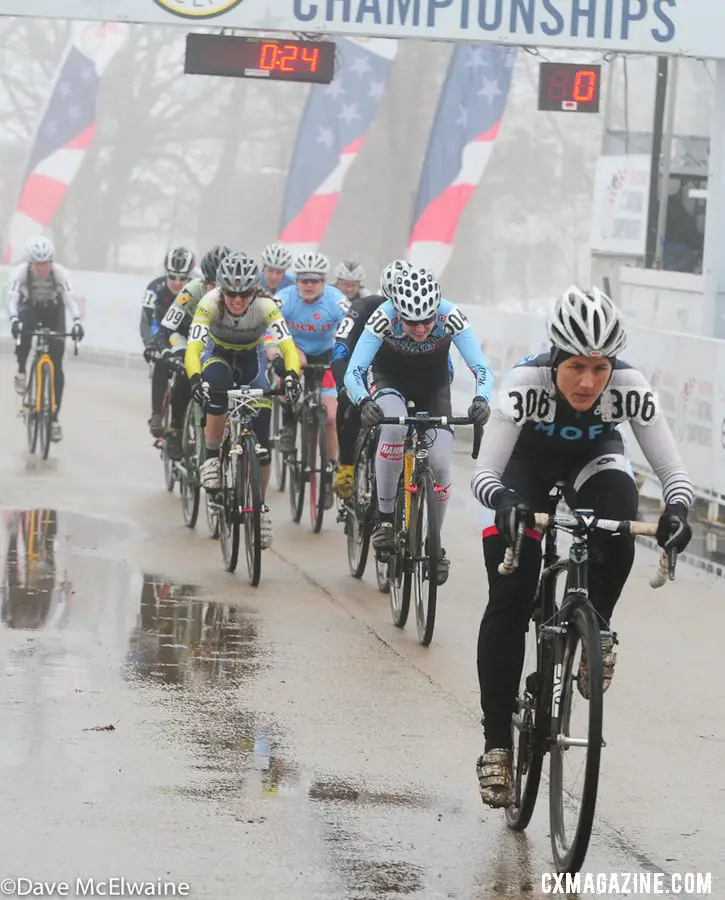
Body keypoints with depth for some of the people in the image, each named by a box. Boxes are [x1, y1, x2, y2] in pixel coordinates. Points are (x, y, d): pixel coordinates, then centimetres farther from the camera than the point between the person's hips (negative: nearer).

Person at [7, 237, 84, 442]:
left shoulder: (60, 273, -28)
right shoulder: (21, 272, -28)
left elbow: (70, 298, -39)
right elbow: (12, 297, -38)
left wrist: (77, 321, -56)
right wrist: (14, 319, -58)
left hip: (53, 311, 0)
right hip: (29, 308, 0)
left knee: (56, 365, -8)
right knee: (23, 331, -37)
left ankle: (54, 417, -2)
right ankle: (21, 372, -9)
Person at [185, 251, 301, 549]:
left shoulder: (266, 306, -30)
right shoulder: (210, 304, -32)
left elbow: (288, 347, -36)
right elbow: (193, 347, -40)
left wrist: (291, 375, -56)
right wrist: (195, 379, -59)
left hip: (251, 359, 1)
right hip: (217, 354, -1)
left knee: (261, 442, -6)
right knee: (218, 392, -37)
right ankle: (211, 457, -15)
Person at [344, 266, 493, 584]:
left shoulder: (450, 317, -31)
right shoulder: (384, 318, -33)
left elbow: (482, 368, -31)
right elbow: (353, 372, -35)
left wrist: (481, 399, -52)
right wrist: (364, 402, -56)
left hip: (433, 383, 2)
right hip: (390, 379, -2)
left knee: (440, 464, -13)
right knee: (395, 427, -35)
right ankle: (384, 518, -21)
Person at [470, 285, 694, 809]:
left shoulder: (629, 387, -32)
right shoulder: (527, 383, -36)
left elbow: (673, 470, -30)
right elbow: (485, 474, -38)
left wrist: (678, 510, -51)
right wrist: (506, 504, -59)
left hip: (593, 457, 1)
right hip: (528, 462, -1)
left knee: (618, 512, -34)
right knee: (510, 599, -14)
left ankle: (596, 628, -8)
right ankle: (497, 744, -5)